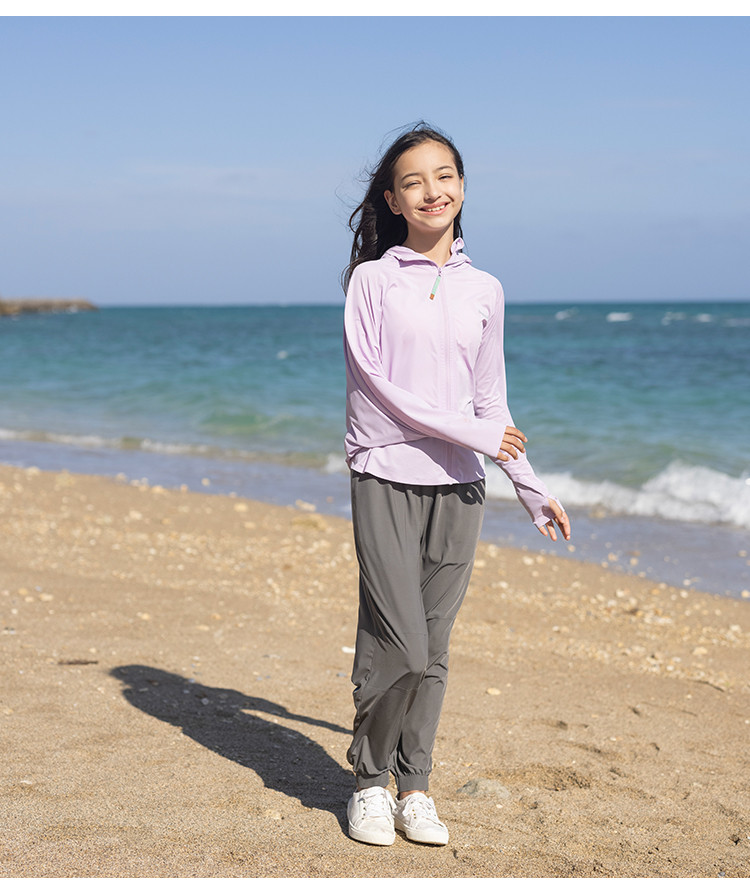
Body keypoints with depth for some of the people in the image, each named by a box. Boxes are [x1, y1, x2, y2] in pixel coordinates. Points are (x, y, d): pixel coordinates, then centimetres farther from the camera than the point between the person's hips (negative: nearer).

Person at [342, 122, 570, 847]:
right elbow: (372, 380, -8)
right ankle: (370, 779, 10)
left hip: (458, 486, 4)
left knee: (431, 650, 6)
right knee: (401, 645, -9)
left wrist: (532, 488, 18)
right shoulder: (373, 278, 1)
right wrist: (468, 430, -12)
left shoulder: (484, 291, 12)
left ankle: (415, 787, 18)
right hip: (386, 478, -3)